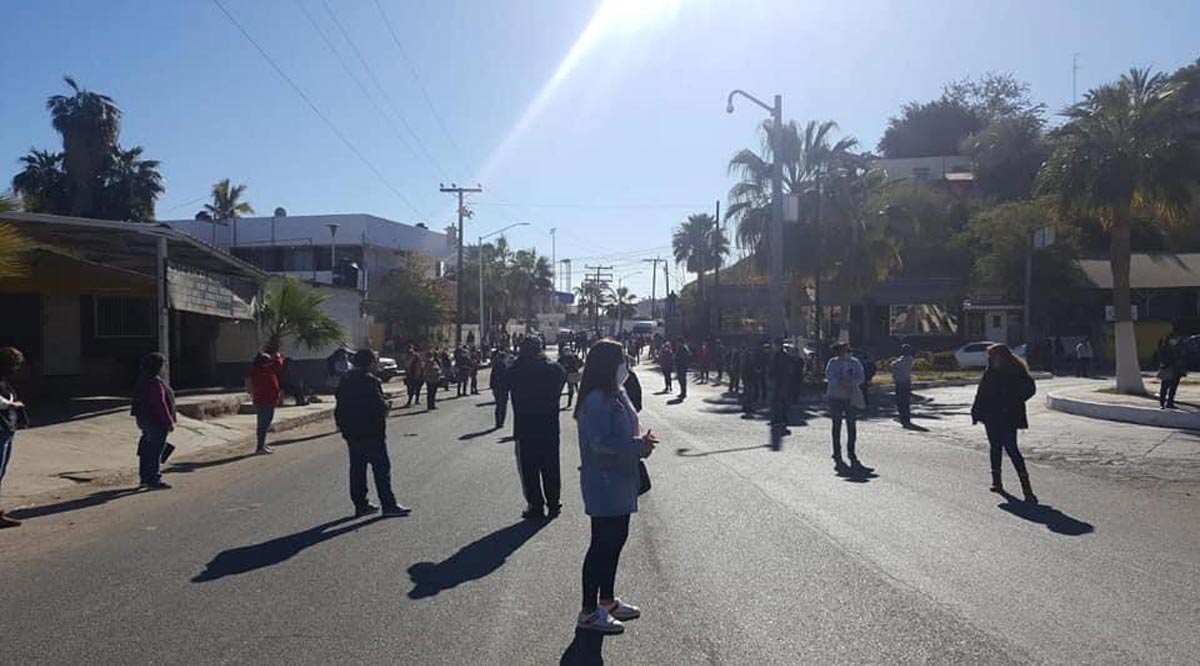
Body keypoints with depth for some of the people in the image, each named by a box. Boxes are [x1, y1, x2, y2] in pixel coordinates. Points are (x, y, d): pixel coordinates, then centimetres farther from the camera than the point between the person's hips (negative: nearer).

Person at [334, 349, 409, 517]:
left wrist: (344, 428, 18)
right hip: (371, 434, -8)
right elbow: (380, 406, -22)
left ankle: (360, 504, 17)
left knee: (357, 469, 12)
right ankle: (388, 505, 3)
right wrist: (387, 405, 0)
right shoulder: (370, 380, -17)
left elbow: (339, 408, 13)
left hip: (351, 433, 8)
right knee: (381, 468, -1)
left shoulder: (345, 379, 9)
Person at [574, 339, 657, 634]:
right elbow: (601, 442, -27)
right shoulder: (596, 400, -21)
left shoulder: (617, 394, 10)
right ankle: (589, 611, 11)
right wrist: (639, 446, -22)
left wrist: (641, 441, -1)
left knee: (616, 539, 18)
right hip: (603, 484, -10)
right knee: (602, 544, -2)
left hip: (620, 481, 10)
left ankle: (608, 600, 33)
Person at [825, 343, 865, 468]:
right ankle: (837, 455, 6)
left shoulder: (855, 362, 9)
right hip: (836, 397, -1)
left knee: (851, 425, 0)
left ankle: (851, 452, 12)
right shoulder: (833, 362, 6)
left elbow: (861, 377, 1)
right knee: (837, 425, 0)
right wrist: (841, 384, -21)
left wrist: (851, 383, -18)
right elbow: (829, 375, -7)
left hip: (851, 398, 1)